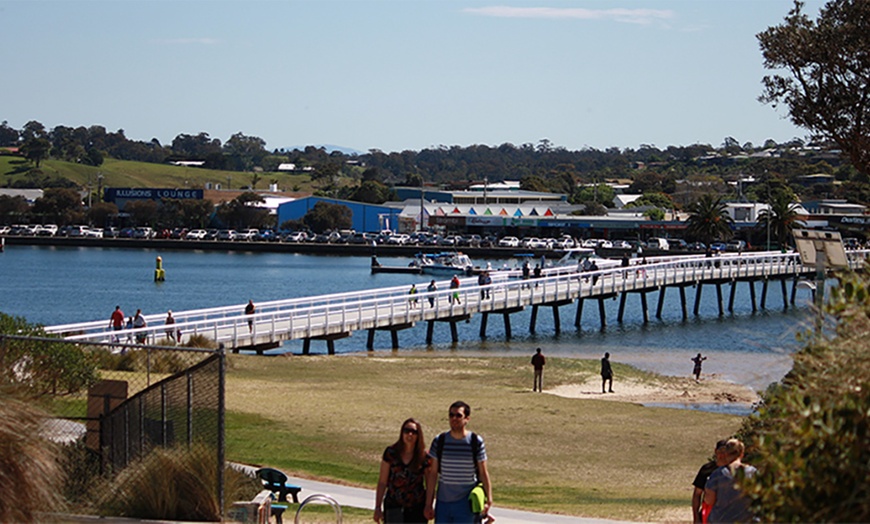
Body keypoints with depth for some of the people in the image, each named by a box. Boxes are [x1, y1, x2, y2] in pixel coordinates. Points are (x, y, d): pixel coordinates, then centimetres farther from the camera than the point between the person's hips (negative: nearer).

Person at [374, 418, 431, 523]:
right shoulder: (391, 453, -2)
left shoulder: (424, 457, -2)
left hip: (417, 509, 0)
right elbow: (382, 482, 2)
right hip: (393, 506, 0)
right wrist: (378, 507, 1)